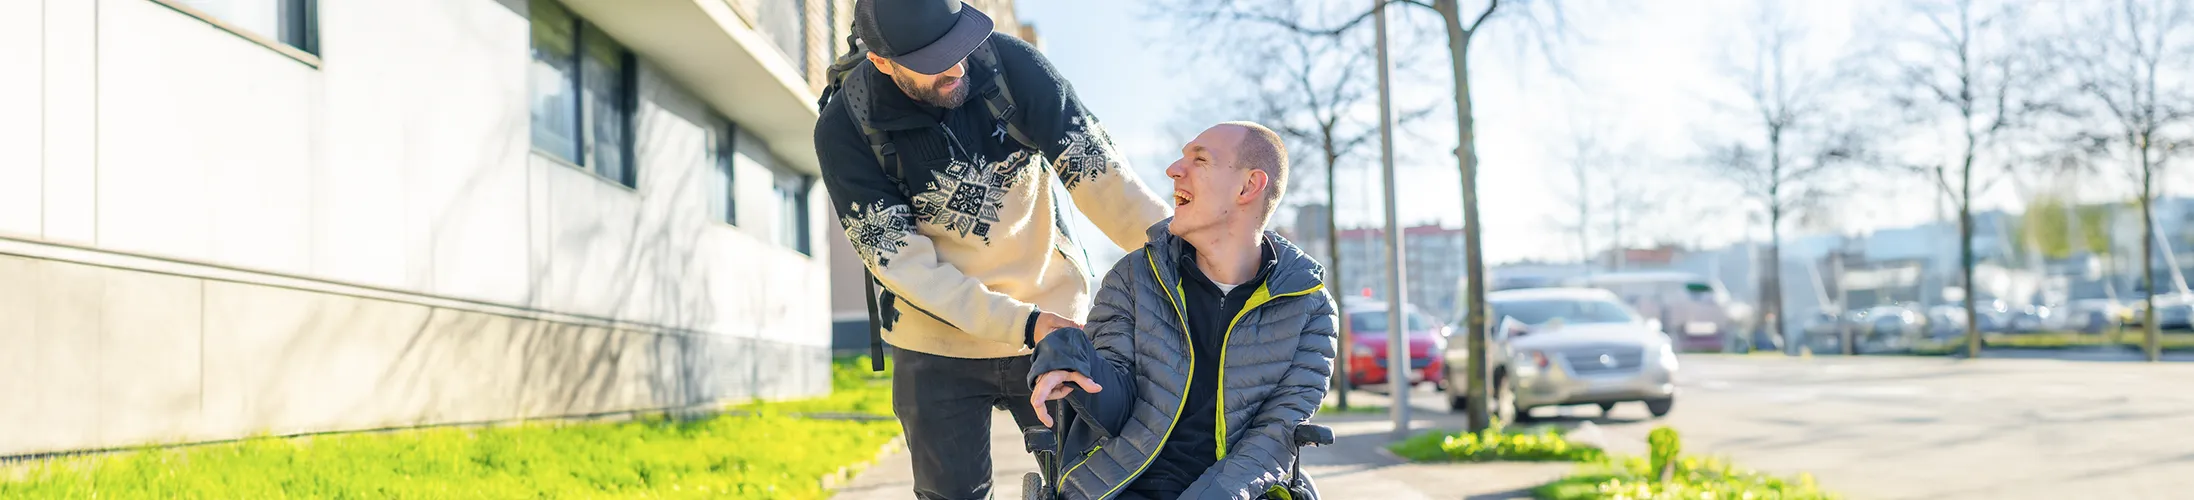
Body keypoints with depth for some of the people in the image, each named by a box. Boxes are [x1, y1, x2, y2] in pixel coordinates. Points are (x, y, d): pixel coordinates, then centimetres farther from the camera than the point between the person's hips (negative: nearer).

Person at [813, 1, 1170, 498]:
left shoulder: (1009, 62, -15)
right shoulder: (845, 129, -16)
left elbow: (1097, 169, -15)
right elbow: (899, 260, -18)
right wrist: (1022, 323, -25)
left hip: (1054, 320, 1)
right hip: (938, 344, -1)